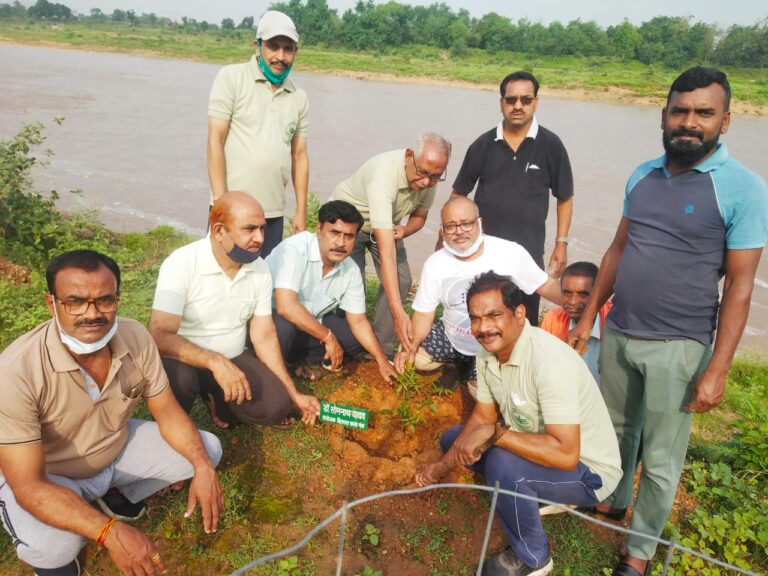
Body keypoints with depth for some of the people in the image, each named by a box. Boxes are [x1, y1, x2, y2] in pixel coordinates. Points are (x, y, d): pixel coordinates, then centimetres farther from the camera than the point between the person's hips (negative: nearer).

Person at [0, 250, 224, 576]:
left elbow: (167, 412, -9)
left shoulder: (135, 337, -20)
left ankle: (124, 498, 16)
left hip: (120, 448, 5)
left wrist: (202, 467, -26)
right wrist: (109, 533, -43)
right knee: (52, 547, -34)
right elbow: (28, 485, -32)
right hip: (48, 476, -4)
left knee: (208, 449, -5)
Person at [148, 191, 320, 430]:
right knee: (178, 377, -38)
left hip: (234, 359, 4)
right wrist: (215, 362, -44)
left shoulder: (260, 269, -7)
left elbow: (265, 337, -1)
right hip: (185, 360, -4)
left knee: (277, 406, -16)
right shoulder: (181, 264, -23)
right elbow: (159, 336, -30)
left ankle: (217, 399, 13)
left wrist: (293, 394, -3)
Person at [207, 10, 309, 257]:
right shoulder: (231, 77, -2)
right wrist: (221, 201, -13)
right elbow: (215, 140, -6)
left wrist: (301, 211, 9)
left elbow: (299, 156, 12)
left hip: (274, 213, 4)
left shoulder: (298, 97, 11)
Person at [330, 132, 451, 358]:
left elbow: (419, 216, 1)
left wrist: (404, 230, -26)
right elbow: (386, 249, -49)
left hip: (387, 224, 6)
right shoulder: (385, 174, -42)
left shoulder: (428, 179, -21)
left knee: (401, 280, -7)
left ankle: (382, 350, 6)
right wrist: (398, 312, -52)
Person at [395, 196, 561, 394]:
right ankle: (457, 364, 18)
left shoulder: (511, 253, -21)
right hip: (451, 338, 3)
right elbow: (424, 312, -6)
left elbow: (546, 286, -11)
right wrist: (412, 346, -23)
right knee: (411, 359, -9)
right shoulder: (435, 263, -14)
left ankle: (470, 369, 18)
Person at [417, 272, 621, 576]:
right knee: (452, 439, 7)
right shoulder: (488, 351, -7)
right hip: (537, 446, 8)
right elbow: (483, 417, 3)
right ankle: (536, 498, 14)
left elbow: (566, 454, -38)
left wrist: (495, 433, -32)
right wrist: (443, 465, -6)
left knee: (501, 465, -33)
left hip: (587, 470, -8)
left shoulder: (549, 361, -33)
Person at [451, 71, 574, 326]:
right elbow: (459, 193, 8)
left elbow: (565, 198, 4)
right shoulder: (483, 144, 0)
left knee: (526, 321, 9)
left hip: (529, 252, -1)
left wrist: (561, 243, -1)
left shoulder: (550, 145, -3)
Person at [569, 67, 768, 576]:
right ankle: (613, 499, 48)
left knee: (661, 458, 10)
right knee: (618, 430, 23)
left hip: (677, 348, -5)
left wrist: (717, 370, -14)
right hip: (617, 334, 5)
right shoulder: (643, 175, 5)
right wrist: (587, 317, 11)